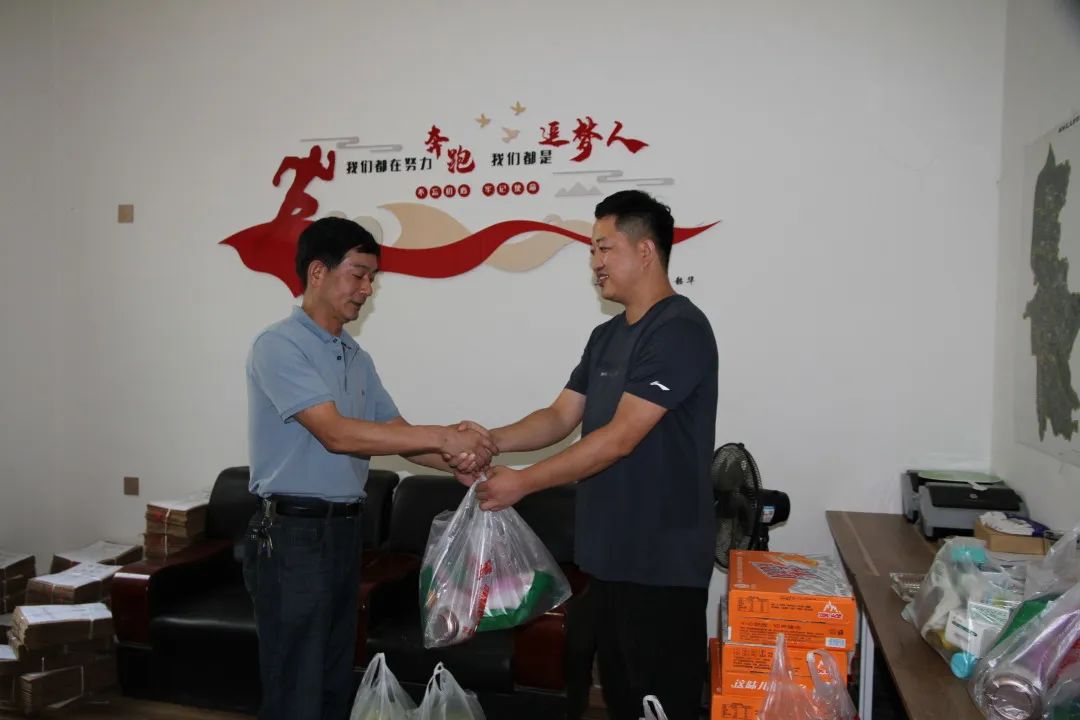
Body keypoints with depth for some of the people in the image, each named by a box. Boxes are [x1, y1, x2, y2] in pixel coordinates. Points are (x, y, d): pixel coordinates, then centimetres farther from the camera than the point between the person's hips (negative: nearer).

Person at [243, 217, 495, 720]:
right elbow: (337, 434, -23)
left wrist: (457, 460, -9)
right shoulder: (278, 346, -13)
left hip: (345, 531, 8)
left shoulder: (357, 358, 12)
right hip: (291, 535, -8)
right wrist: (441, 436, -22)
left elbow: (398, 434, 10)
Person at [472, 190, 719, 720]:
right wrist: (493, 440, -7)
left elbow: (620, 438, -21)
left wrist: (523, 482, -17)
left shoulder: (679, 330, -16)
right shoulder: (606, 336, 13)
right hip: (609, 553, 8)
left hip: (662, 561, -8)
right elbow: (560, 417, 10)